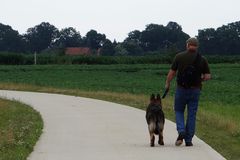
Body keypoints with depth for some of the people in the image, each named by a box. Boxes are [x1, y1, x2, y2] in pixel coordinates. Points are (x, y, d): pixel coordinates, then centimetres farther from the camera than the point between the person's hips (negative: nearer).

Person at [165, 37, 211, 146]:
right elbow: (208, 76, -3)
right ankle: (188, 140, 8)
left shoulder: (179, 57, -5)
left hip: (181, 89, -1)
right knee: (191, 115, 8)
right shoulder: (202, 59, -1)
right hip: (195, 90, 1)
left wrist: (167, 83, 13)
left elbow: (172, 72, -2)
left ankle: (181, 131, -8)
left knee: (179, 111, 15)